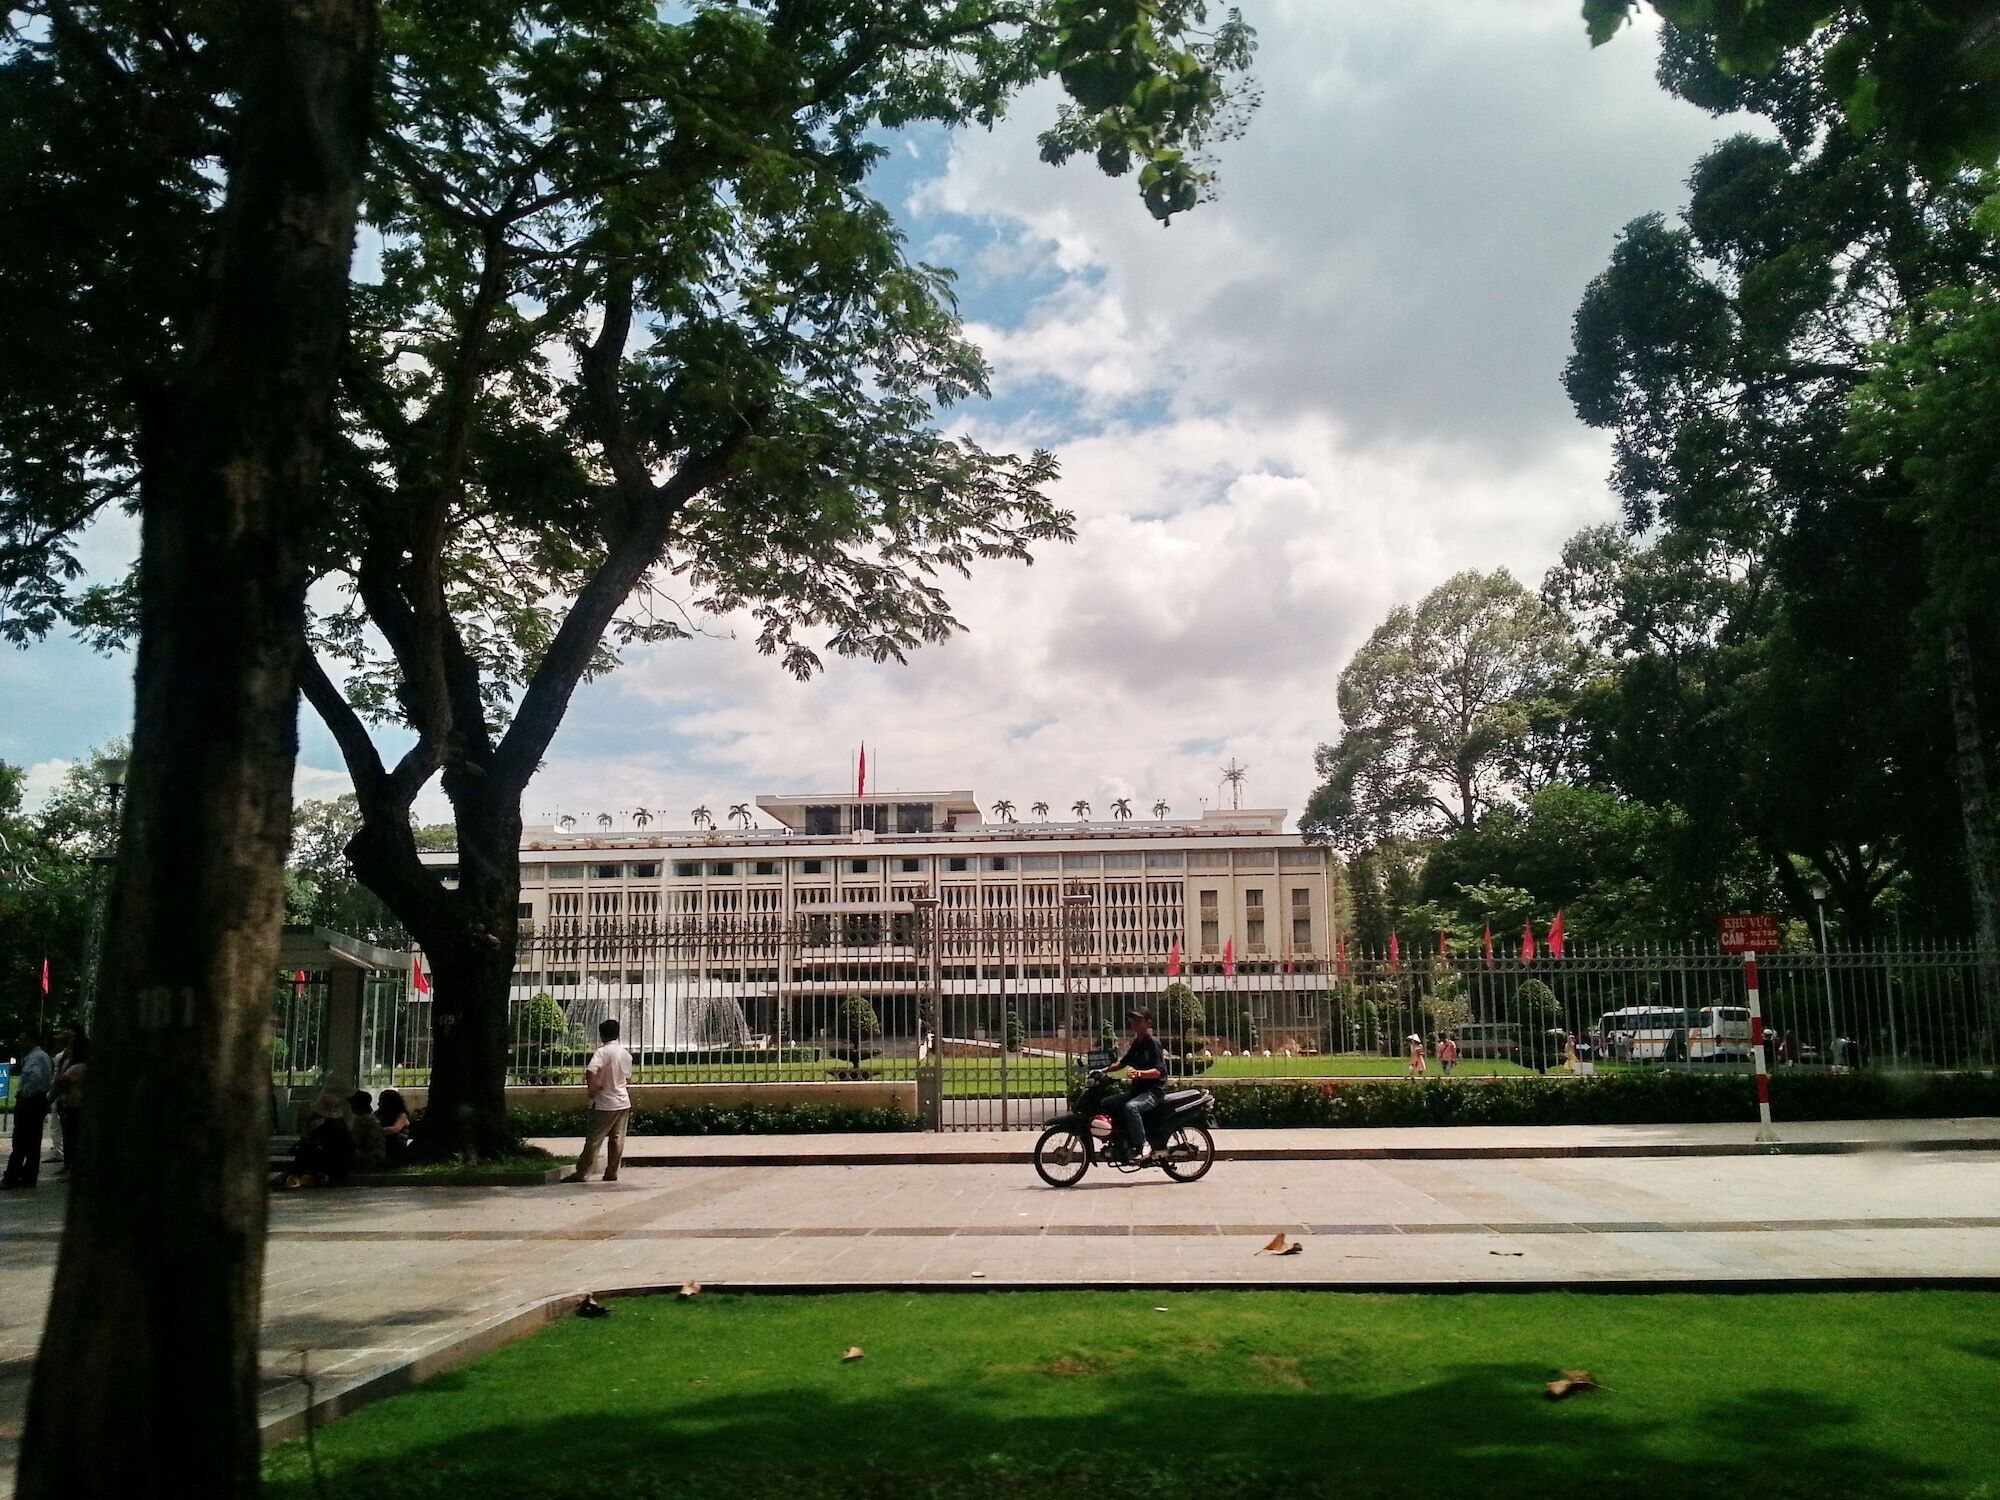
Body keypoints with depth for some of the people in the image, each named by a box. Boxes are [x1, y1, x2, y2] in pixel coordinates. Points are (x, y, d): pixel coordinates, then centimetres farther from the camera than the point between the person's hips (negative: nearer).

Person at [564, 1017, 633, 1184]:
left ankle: (582, 1173, 1)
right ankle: (612, 1172, 12)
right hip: (623, 1102, 6)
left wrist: (591, 1088, -16)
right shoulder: (626, 1054, 6)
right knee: (617, 1140, 10)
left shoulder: (602, 1052, -14)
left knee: (594, 1140, -1)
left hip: (605, 1103, -5)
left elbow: (590, 1071, -30)